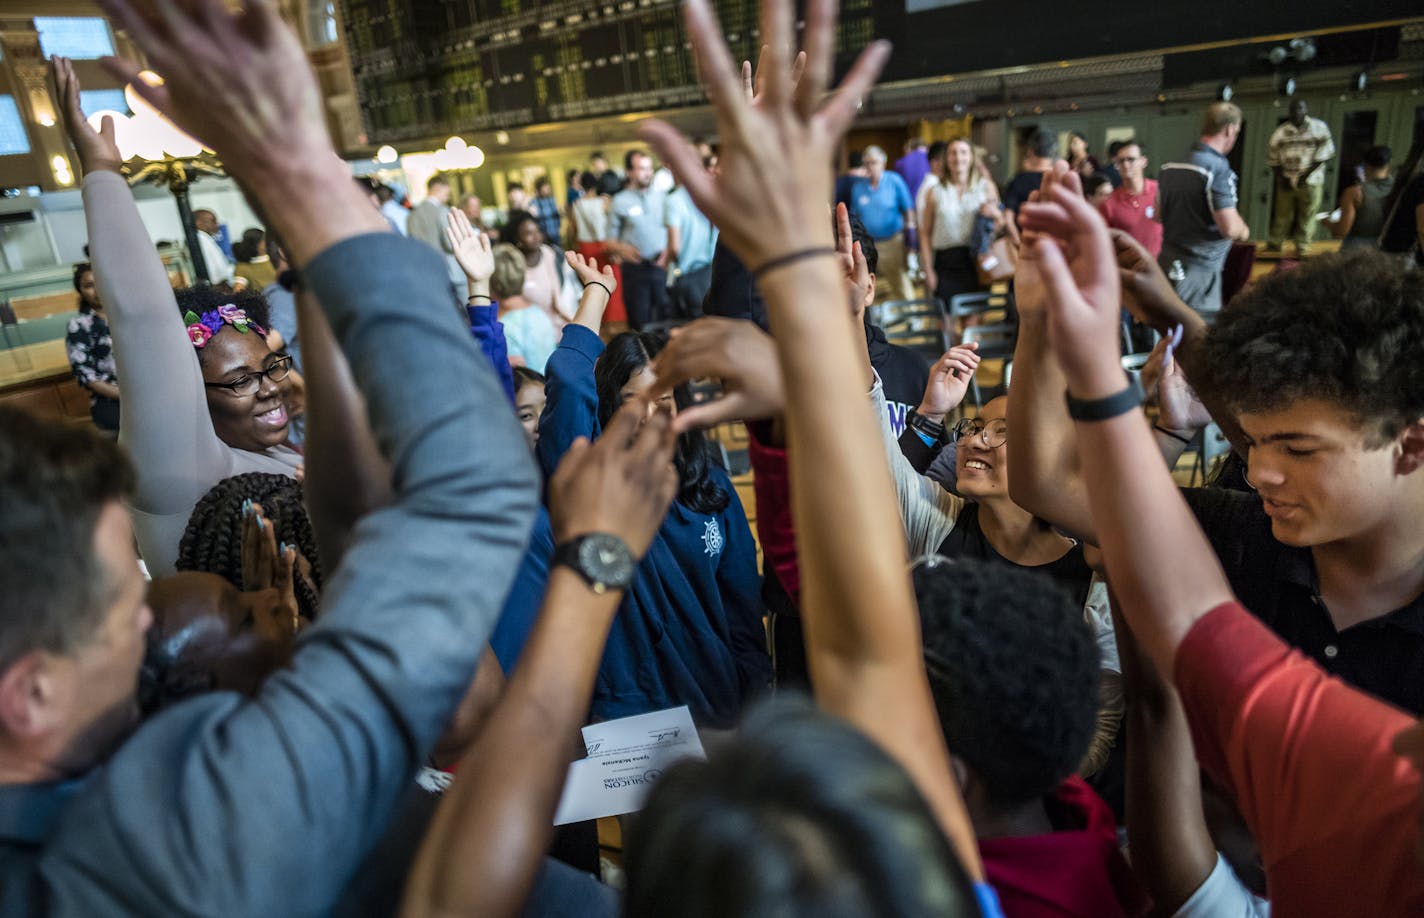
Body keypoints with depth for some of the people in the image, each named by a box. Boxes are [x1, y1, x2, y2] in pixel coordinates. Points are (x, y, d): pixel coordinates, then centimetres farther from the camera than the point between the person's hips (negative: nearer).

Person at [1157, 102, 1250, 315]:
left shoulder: (1168, 168, 8)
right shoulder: (1219, 169, -15)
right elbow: (1230, 228, -19)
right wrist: (1244, 231, 2)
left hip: (1167, 263, 8)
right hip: (1199, 270, -8)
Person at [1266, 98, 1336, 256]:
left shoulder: (1319, 128, -3)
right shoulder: (1280, 132, 1)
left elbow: (1325, 154, -6)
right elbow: (1272, 158, 7)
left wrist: (1306, 174, -14)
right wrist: (1281, 177, -5)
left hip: (1311, 181, -1)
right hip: (1286, 182, 1)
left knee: (1307, 216, 3)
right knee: (1282, 215, 5)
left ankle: (1302, 246, 15)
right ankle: (1273, 244, 18)